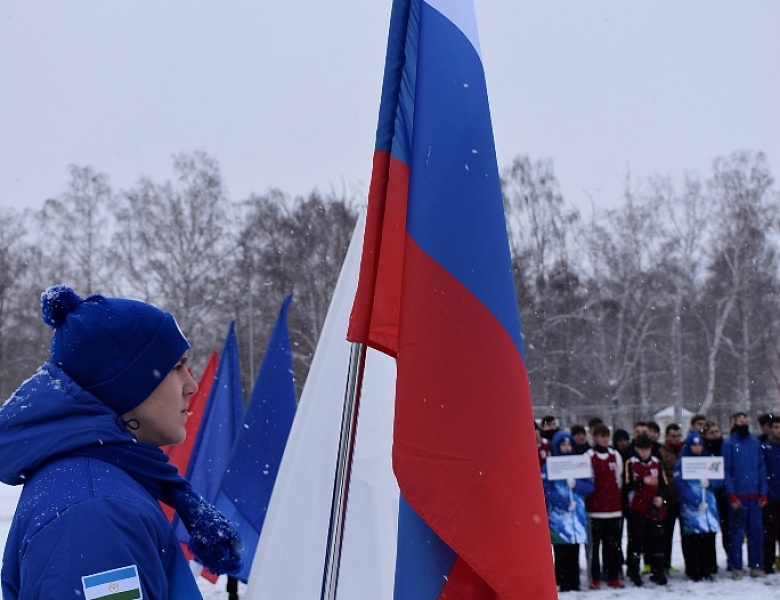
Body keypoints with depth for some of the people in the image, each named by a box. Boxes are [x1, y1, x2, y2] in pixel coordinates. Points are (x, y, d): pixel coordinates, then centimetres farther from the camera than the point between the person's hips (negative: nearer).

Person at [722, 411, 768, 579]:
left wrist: (763, 493, 2)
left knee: (756, 530, 5)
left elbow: (762, 467, 10)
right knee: (737, 532, -1)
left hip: (755, 495, 4)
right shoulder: (729, 444, -1)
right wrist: (732, 495, -11)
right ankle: (736, 567, 5)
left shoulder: (755, 442, 10)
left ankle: (756, 566, 13)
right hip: (737, 496, -3)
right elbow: (726, 470, -4)